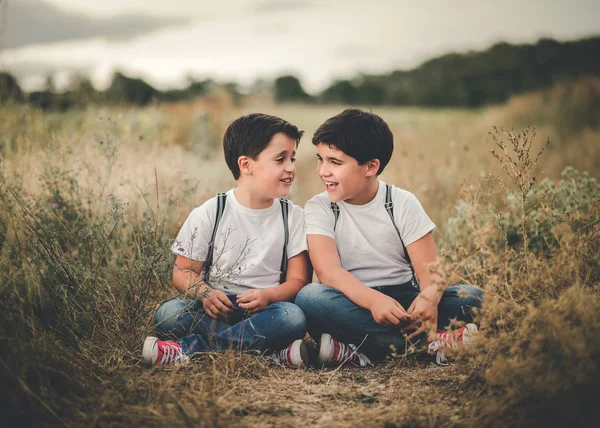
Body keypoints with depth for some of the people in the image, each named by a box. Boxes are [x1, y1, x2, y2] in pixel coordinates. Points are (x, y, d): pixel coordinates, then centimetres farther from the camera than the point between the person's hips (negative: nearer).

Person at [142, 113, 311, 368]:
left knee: (293, 317, -33)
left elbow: (297, 280, 3)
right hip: (215, 307, 0)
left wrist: (268, 295, -19)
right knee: (168, 314, -29)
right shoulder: (210, 213, 2)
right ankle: (274, 352, -32)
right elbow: (183, 271, 3)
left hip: (263, 309, 1)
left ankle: (189, 349, -29)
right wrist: (206, 293, -19)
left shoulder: (293, 217, 6)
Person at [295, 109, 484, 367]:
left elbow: (430, 269, -8)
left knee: (472, 298, -22)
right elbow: (328, 270, -18)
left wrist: (429, 297, -33)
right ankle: (432, 341, -31)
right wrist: (373, 300, -37)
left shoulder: (402, 204, 0)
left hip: (403, 300, 2)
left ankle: (352, 350, -30)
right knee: (309, 297, -33)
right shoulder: (319, 208, -2)